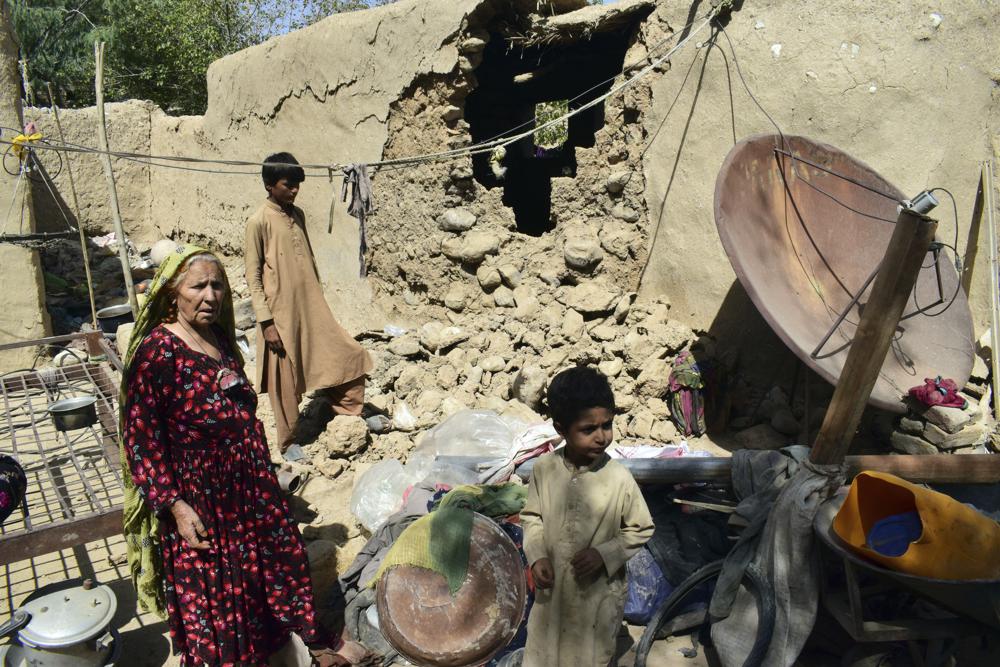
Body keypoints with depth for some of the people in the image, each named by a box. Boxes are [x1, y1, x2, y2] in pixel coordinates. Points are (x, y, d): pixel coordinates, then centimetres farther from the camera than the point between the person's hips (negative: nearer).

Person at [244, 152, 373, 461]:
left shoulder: (298, 215, 9)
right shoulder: (258, 222, -11)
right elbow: (253, 277, -12)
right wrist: (267, 322, -15)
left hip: (313, 309, 6)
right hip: (283, 315, -6)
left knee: (348, 355, 6)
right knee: (286, 382, 6)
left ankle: (350, 413, 25)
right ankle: (288, 442, 24)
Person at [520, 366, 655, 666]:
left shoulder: (619, 478, -20)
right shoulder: (544, 468, -14)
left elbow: (642, 529, -8)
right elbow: (532, 516, 0)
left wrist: (604, 554, -20)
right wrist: (536, 556, -13)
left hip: (599, 591, -2)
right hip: (552, 587, 2)